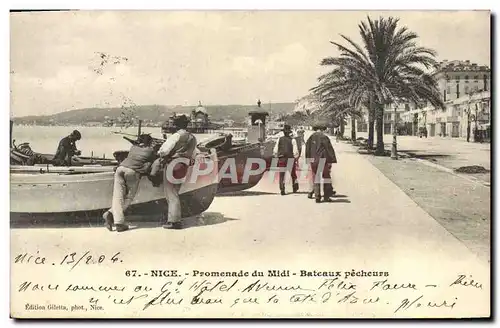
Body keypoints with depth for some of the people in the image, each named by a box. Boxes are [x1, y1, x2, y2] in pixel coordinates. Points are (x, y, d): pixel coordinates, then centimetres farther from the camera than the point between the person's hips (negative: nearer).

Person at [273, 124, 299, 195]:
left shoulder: (279, 139, 1)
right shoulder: (292, 140, -6)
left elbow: (275, 151, 2)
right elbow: (295, 151, -10)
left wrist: (277, 157, 14)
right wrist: (296, 158, 2)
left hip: (281, 159, 1)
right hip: (291, 159, -1)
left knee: (281, 175, 5)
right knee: (293, 175, 16)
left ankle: (282, 190, -4)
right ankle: (295, 188, 23)